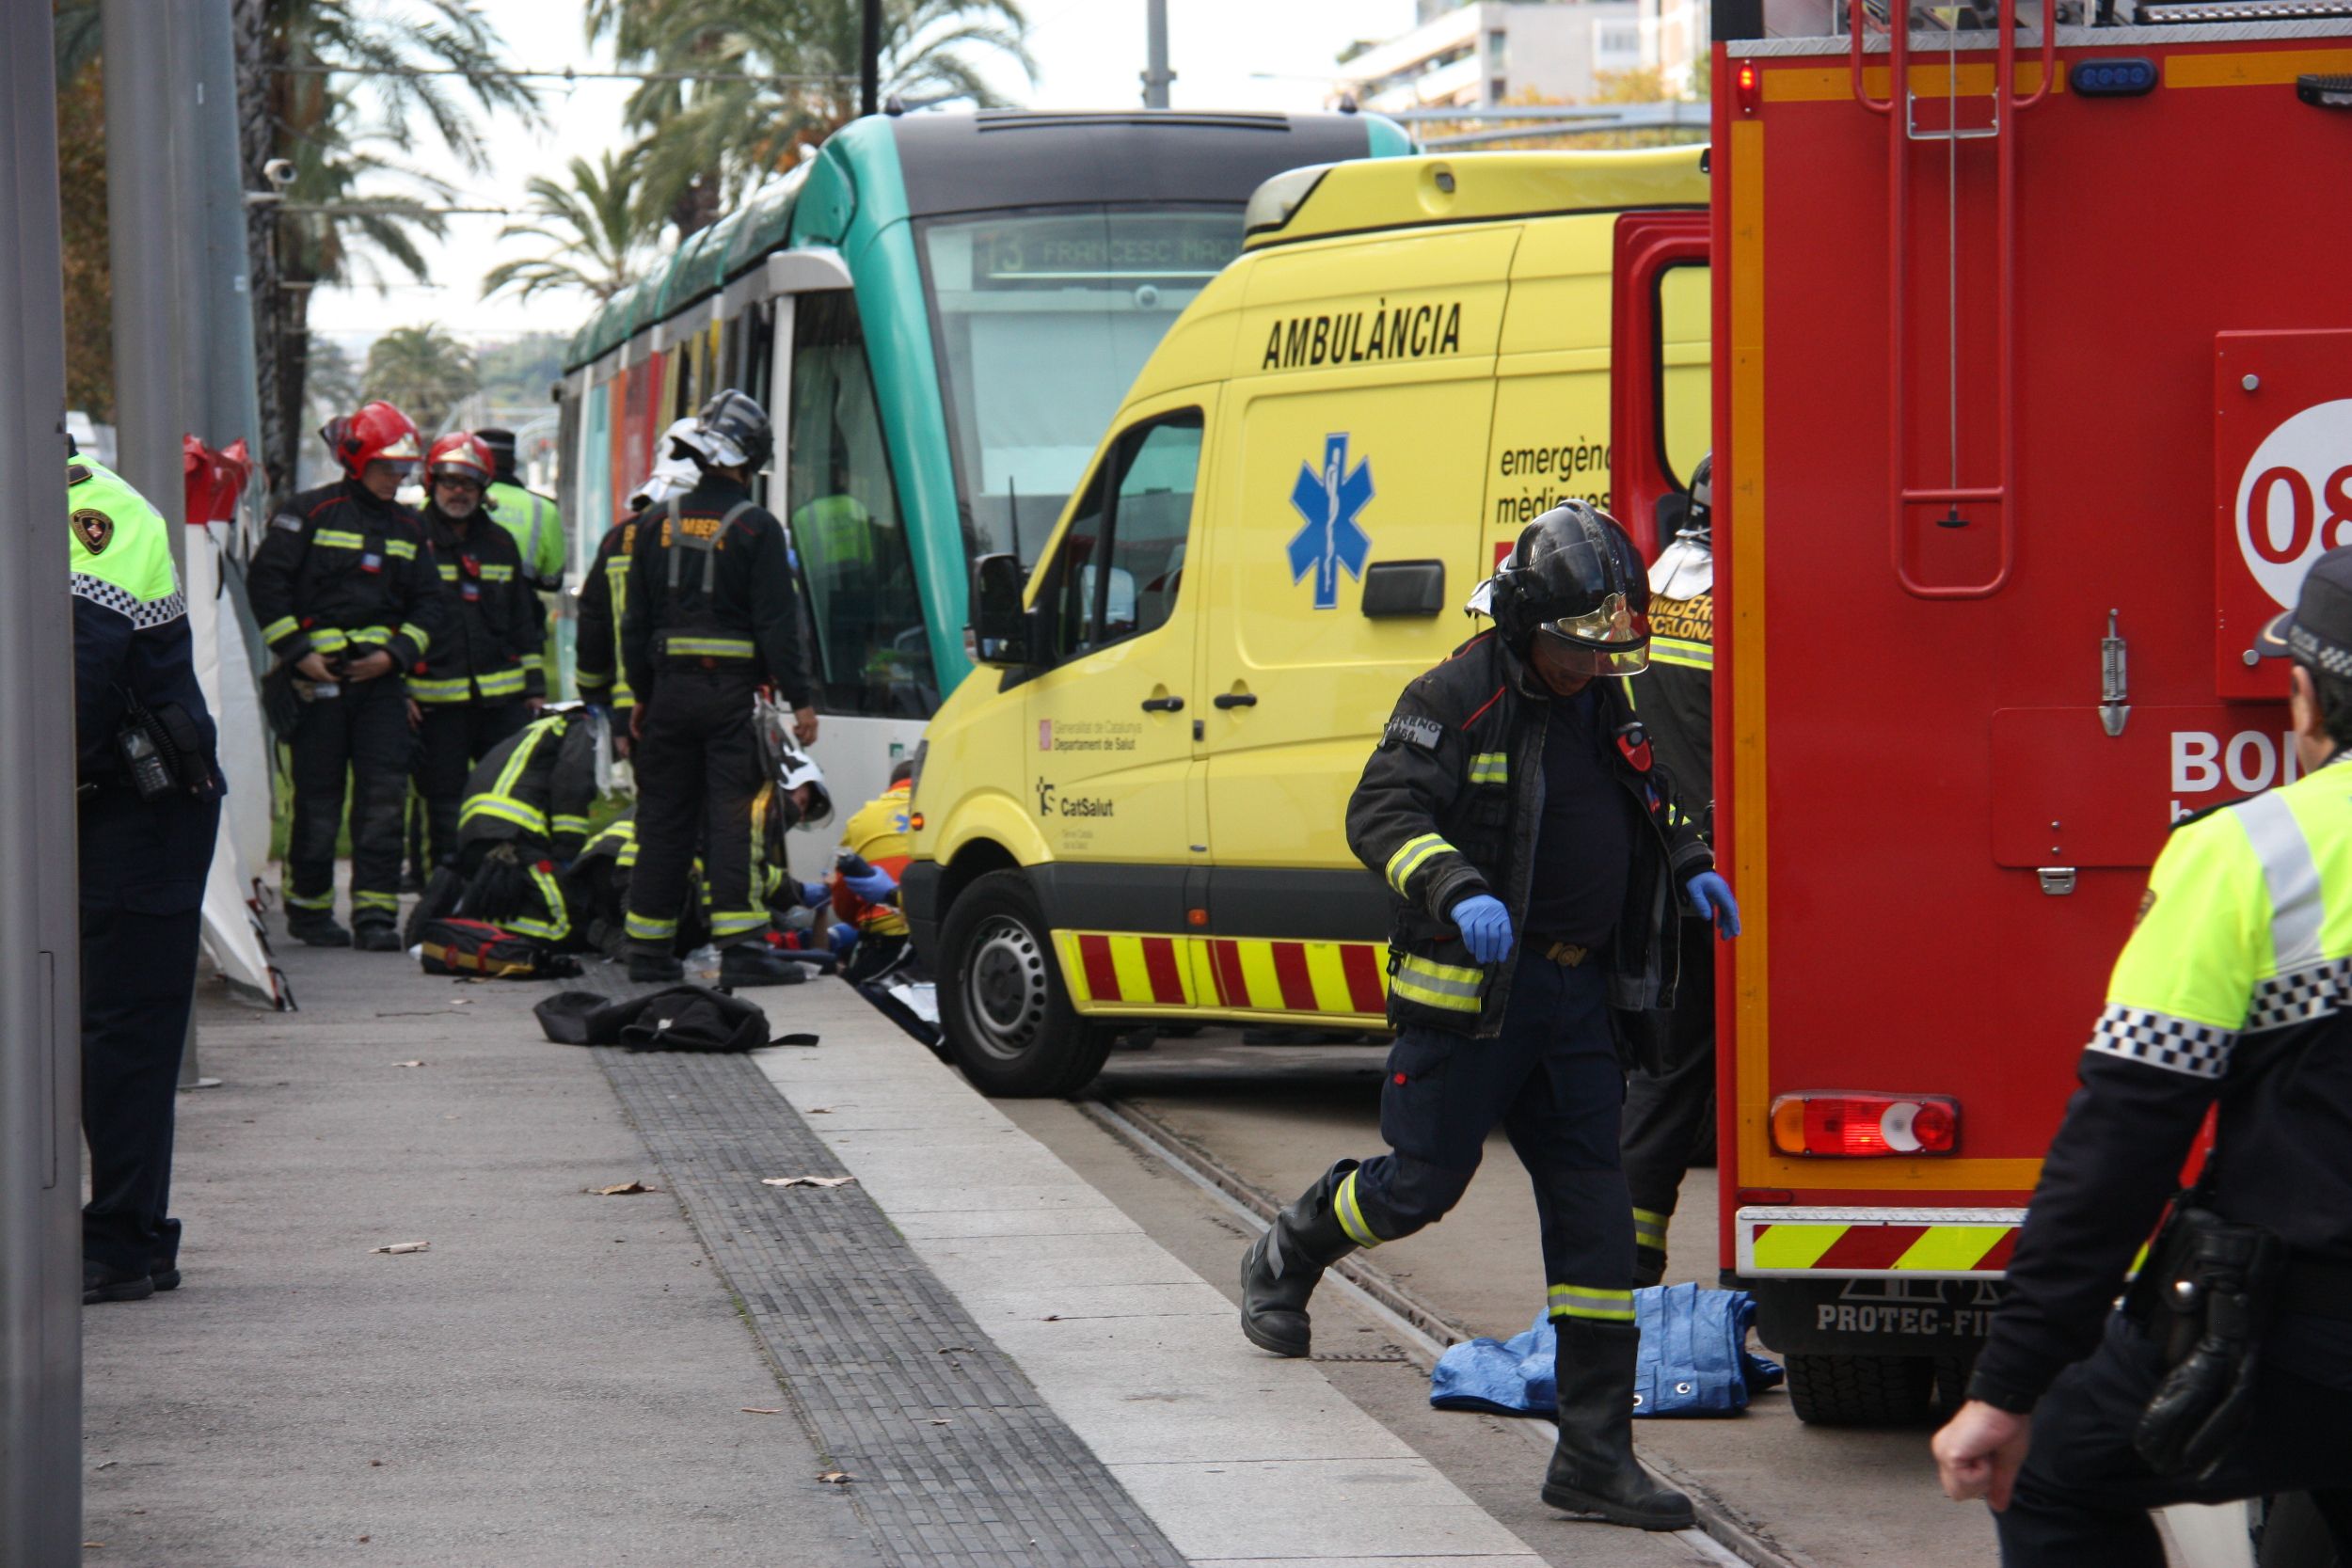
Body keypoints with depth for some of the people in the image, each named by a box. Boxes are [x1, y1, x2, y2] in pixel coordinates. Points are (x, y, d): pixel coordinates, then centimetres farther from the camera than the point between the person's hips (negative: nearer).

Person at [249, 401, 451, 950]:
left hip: (380, 678, 4)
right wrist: (297, 653, -11)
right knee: (318, 799, 0)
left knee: (385, 793, -5)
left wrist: (395, 654, -3)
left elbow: (431, 605, 14)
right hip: (318, 676, -4)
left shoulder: (408, 528, 14)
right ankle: (308, 907, 13)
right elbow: (266, 582, -5)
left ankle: (375, 913, -3)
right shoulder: (310, 513, -1)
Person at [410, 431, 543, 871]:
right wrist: (397, 690, -6)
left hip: (503, 699, 4)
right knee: (445, 801, 1)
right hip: (436, 700, -4)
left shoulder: (500, 544, 16)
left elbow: (524, 621, 22)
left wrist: (535, 686, 17)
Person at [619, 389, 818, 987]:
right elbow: (776, 624, -9)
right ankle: (739, 945, -9)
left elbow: (635, 619, 11)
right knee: (731, 817, -4)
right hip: (732, 691, -4)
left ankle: (648, 947, 12)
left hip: (670, 688, 4)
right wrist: (799, 700, -6)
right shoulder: (756, 528, -6)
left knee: (664, 816, 10)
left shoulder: (659, 523, 7)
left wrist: (642, 695, 18)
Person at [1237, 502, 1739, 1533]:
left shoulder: (1604, 708, 11)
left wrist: (1689, 866, 12)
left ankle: (1594, 1456, 4)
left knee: (1595, 1222, 2)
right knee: (1423, 1186, 2)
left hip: (1577, 997, 6)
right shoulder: (1457, 701, -12)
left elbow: (1644, 807, 30)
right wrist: (1456, 890, -36)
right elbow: (1380, 812, -21)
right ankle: (1285, 1260, 35)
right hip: (1471, 988, -6)